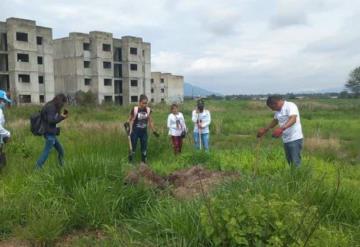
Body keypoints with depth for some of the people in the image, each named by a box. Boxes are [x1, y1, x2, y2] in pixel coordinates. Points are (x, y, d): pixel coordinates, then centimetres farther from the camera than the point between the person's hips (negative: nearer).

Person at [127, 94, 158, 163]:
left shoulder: (148, 110, -1)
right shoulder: (135, 109, -13)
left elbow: (150, 121, 8)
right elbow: (130, 120, -3)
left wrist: (154, 131, 8)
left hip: (144, 131, 4)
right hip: (135, 131, -4)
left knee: (144, 148, 9)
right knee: (133, 148, -1)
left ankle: (144, 162, 19)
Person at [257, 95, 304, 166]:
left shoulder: (290, 106, -14)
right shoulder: (278, 111, 12)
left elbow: (293, 119, -30)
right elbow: (275, 121, 30)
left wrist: (282, 128, -43)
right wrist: (265, 129, 30)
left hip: (295, 139, -8)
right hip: (286, 140, 8)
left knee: (296, 162, -9)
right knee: (290, 162, 11)